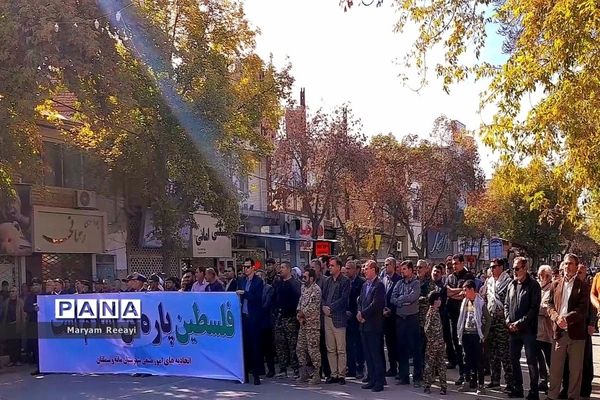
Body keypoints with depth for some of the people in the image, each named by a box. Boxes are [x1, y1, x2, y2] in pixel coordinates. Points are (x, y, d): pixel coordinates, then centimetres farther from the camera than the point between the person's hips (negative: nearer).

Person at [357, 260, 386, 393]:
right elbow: (360, 301, 18)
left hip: (374, 325, -8)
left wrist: (363, 314, -12)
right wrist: (359, 313, -1)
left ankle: (379, 382, 2)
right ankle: (372, 380, 19)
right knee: (368, 355, 11)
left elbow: (376, 304, -18)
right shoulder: (365, 285, 16)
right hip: (364, 325, 8)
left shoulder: (379, 285, -11)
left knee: (376, 354, -4)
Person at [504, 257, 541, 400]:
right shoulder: (512, 285, 12)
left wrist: (520, 323, -15)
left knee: (531, 361, -2)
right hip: (513, 329, 7)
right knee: (514, 360, 12)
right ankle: (517, 388, 23)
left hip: (528, 329, -6)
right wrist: (509, 321, 1)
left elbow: (534, 308, -13)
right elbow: (507, 305, 16)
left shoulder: (533, 285, -7)